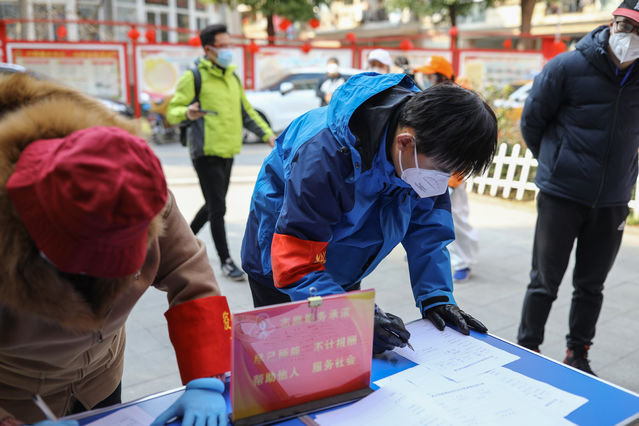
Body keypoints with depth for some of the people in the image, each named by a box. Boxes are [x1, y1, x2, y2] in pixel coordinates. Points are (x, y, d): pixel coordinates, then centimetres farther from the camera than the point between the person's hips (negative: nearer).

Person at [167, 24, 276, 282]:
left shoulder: (233, 77, 15)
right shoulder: (194, 77, -7)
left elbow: (246, 112, 22)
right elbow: (172, 112, -8)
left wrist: (267, 134, 13)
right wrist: (187, 113, -30)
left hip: (228, 153, 7)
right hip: (206, 153, -7)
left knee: (214, 205, 16)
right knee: (217, 208, -5)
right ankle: (225, 261, 7)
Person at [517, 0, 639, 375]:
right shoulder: (567, 67, -10)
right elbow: (531, 122, 0)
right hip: (561, 196, -3)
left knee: (592, 286, 13)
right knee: (546, 281, 6)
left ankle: (578, 355, 29)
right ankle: (527, 351, 21)